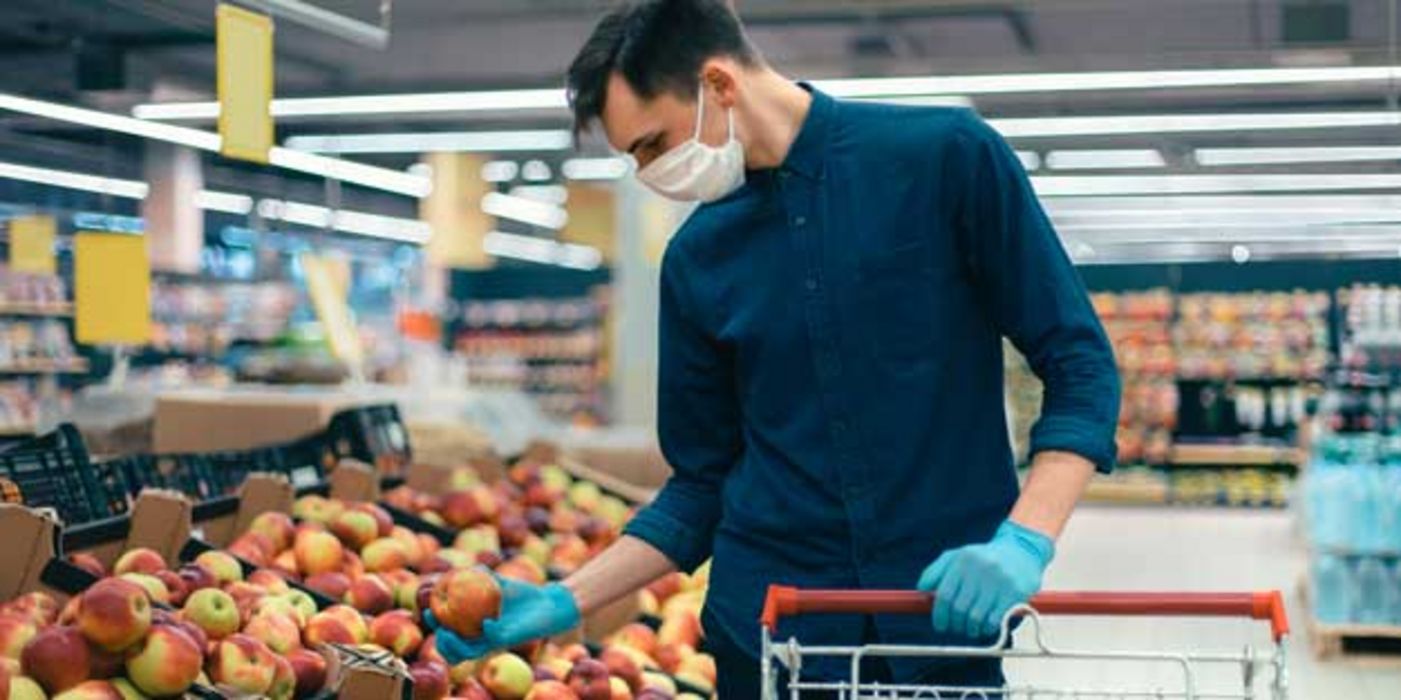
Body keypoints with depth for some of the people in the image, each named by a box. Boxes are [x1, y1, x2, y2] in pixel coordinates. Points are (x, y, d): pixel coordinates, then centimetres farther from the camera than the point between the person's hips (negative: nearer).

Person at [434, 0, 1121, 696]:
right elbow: (704, 482, 10)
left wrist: (1025, 540, -18)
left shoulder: (948, 156, -6)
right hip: (763, 636, 3)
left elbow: (1079, 363, -4)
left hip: (950, 617, -2)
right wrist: (568, 601, 0)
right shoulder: (697, 258, 5)